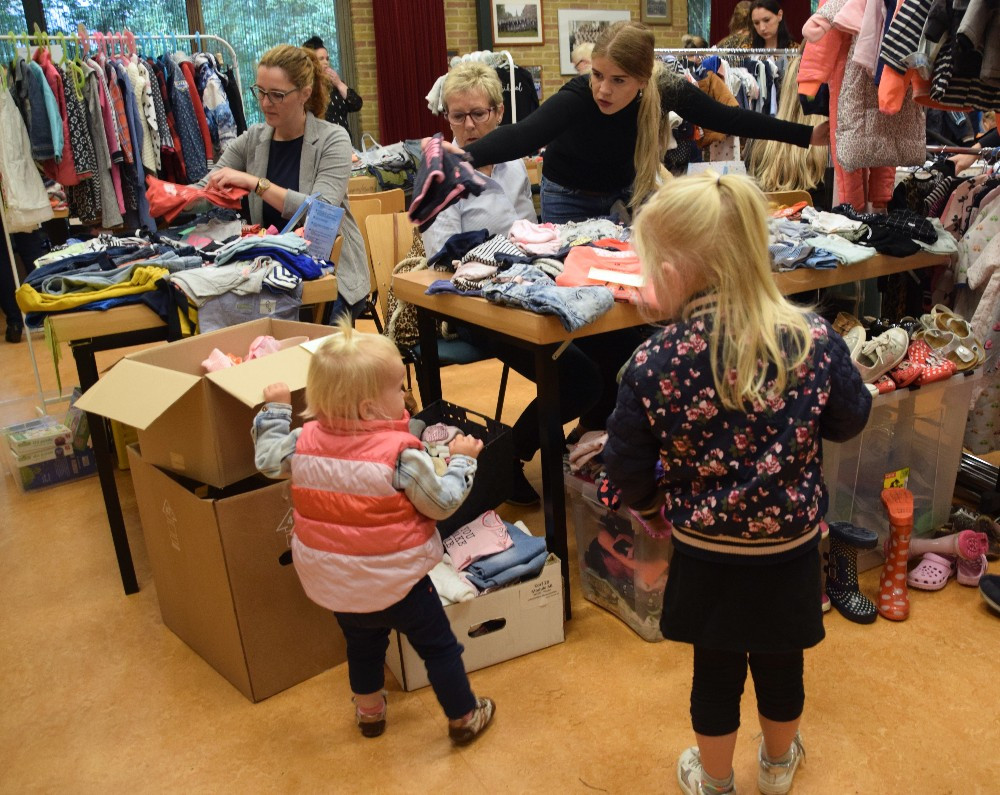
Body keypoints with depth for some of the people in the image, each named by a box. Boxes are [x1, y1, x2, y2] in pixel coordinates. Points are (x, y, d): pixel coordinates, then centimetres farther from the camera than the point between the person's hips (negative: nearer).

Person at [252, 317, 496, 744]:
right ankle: (464, 718, 32)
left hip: (333, 582, 5)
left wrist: (274, 409, 20)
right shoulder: (400, 453, -25)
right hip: (395, 582, -5)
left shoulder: (304, 441, -11)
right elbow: (442, 504, -17)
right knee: (439, 645, 16)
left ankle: (369, 711, 49)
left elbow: (267, 459, 9)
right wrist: (461, 460, -3)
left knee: (362, 643, 30)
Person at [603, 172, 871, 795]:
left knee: (716, 673, 21)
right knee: (782, 665, 26)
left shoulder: (653, 365, -23)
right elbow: (851, 421, -2)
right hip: (792, 547, 2)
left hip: (705, 554, -1)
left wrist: (651, 508, 11)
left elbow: (627, 470, -11)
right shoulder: (815, 340, -20)